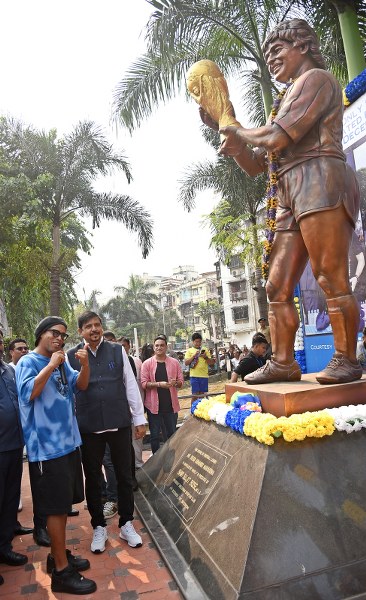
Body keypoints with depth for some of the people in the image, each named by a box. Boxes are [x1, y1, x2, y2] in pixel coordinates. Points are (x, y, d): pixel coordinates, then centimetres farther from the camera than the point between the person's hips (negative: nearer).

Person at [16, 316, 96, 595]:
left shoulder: (61, 362, 10)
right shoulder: (29, 362, -11)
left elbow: (80, 385, 7)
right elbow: (28, 393, -25)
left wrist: (85, 364, -10)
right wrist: (51, 366, -26)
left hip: (68, 442, 8)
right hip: (47, 447, -8)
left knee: (63, 504, 18)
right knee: (56, 507, 0)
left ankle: (59, 555, 34)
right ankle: (61, 572, 13)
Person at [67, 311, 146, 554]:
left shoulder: (117, 351, 1)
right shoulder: (71, 356, -2)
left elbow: (130, 385, 3)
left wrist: (139, 418, 4)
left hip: (119, 423, 1)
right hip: (88, 427, 0)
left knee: (124, 476, 13)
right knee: (93, 479, 15)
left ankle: (126, 524, 33)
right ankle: (99, 527, 35)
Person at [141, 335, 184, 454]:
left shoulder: (174, 362, 3)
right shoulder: (147, 363, -2)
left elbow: (181, 382, 5)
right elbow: (144, 383, -7)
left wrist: (175, 383, -17)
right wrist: (159, 384, -20)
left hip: (171, 404, 2)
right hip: (154, 404, -1)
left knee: (171, 435, 13)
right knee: (155, 435, 9)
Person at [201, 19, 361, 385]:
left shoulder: (316, 78, 7)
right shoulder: (287, 104, 33)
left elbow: (277, 139, -10)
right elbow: (254, 165, 28)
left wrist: (239, 132, 8)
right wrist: (226, 130, 19)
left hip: (319, 182, -9)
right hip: (291, 197, 9)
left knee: (331, 279, -13)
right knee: (278, 287, 1)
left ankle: (346, 361, -6)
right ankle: (283, 363, 4)